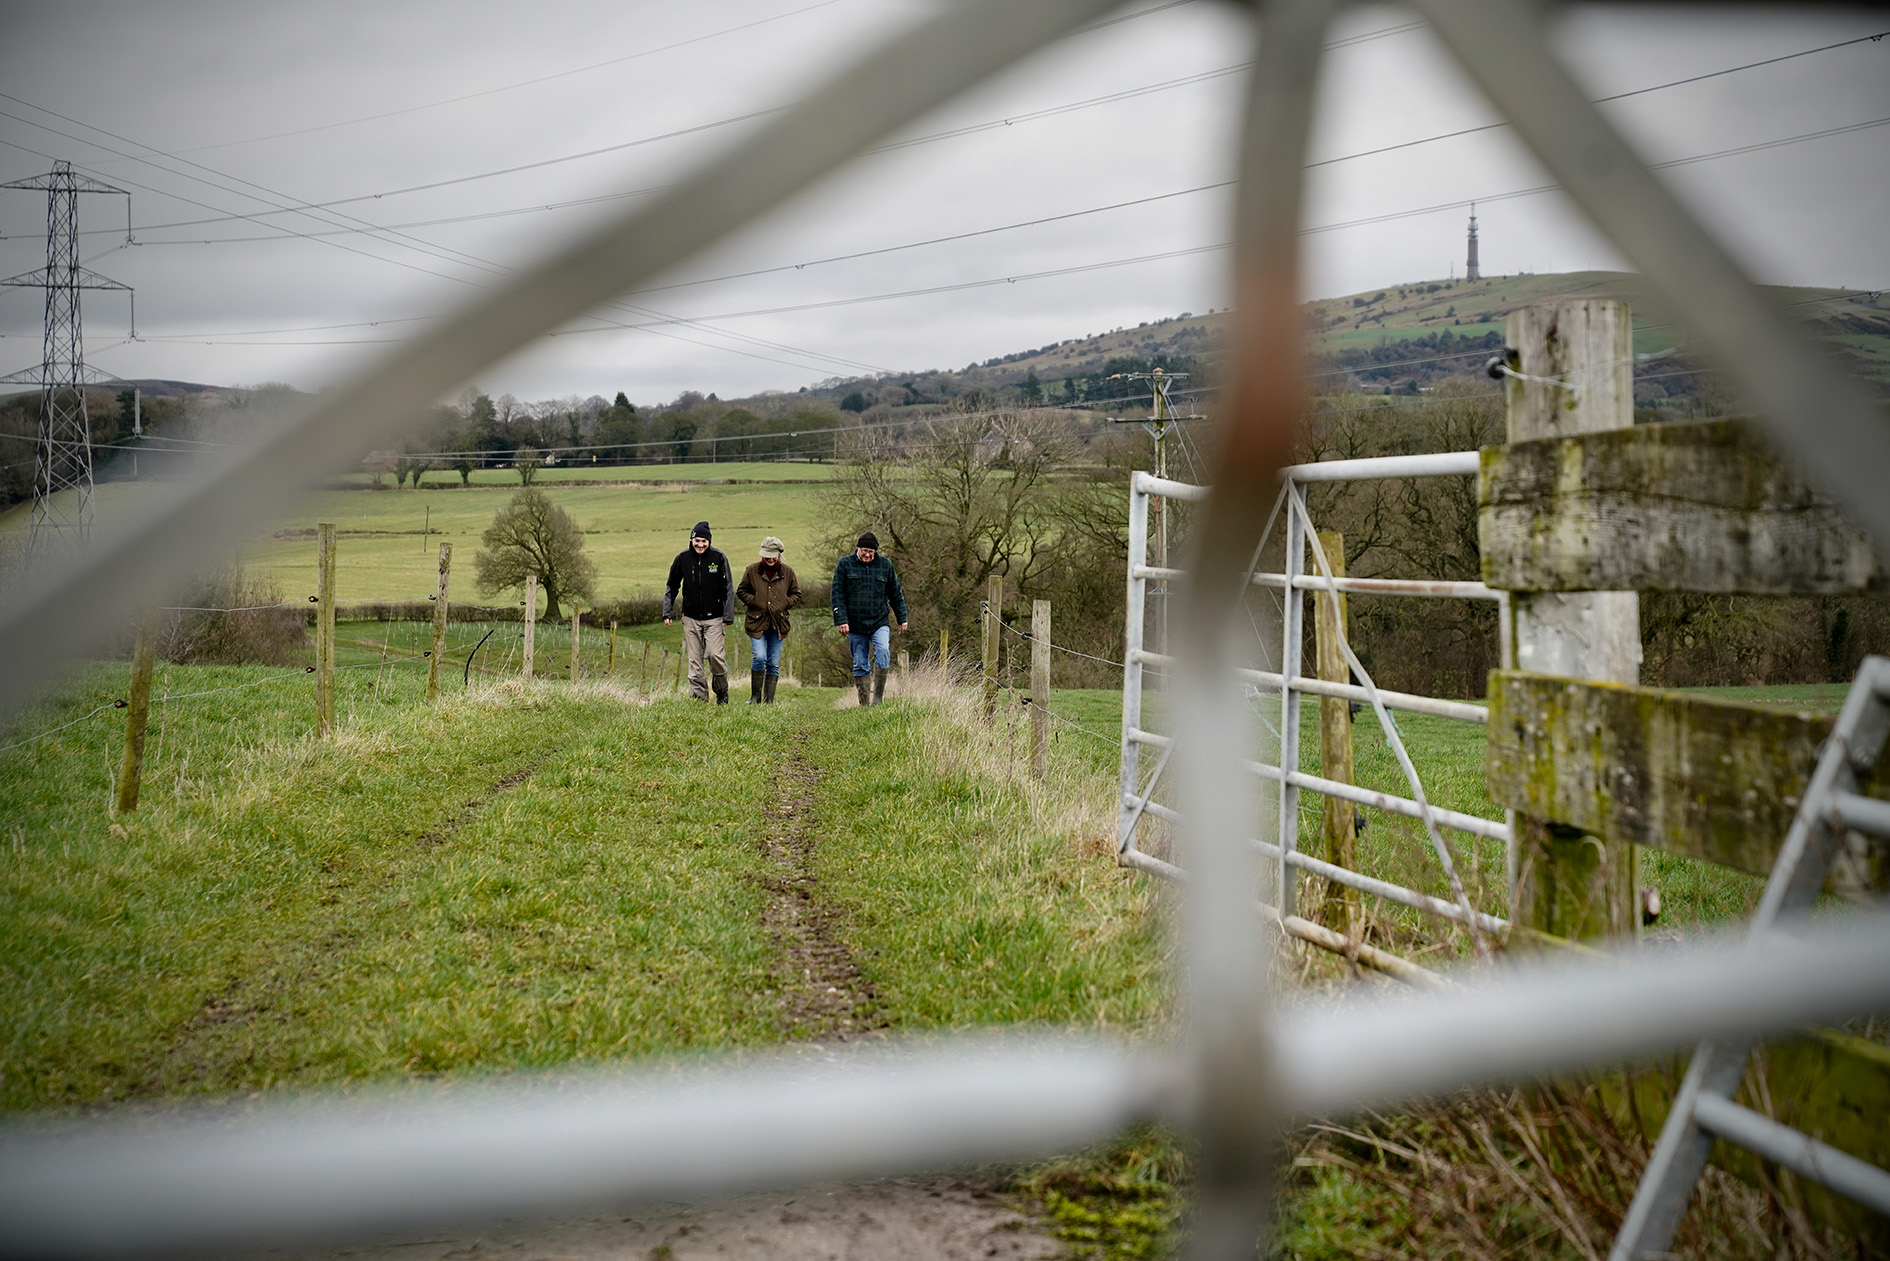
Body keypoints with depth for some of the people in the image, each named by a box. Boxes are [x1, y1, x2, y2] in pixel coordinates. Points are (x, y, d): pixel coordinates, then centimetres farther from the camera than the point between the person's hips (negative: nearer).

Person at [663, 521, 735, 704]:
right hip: (691, 618, 2)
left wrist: (728, 616, -9)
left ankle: (722, 693, 11)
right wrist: (667, 612, 3)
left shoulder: (718, 557, -6)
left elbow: (728, 588, -3)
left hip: (714, 617, -2)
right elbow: (672, 586, 11)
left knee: (715, 655, -12)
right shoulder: (683, 558, -1)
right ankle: (699, 697, 9)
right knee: (695, 660, 1)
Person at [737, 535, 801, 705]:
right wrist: (755, 602, -5)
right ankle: (755, 697, 0)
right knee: (760, 657, -16)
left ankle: (768, 700, 10)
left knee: (773, 663, 2)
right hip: (757, 621, -2)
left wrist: (784, 605, -1)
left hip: (778, 623, 2)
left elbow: (796, 594, 15)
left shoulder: (788, 572, 5)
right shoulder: (752, 570, 1)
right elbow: (741, 592, 9)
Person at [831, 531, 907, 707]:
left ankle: (878, 697, -17)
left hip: (879, 623, 0)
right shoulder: (845, 564, 2)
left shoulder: (885, 564, 7)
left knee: (883, 651, -24)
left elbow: (896, 594, 14)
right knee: (860, 666, 3)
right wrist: (841, 620, -9)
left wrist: (902, 618, 13)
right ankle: (864, 704, 11)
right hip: (855, 626, 0)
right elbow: (837, 594, 0)